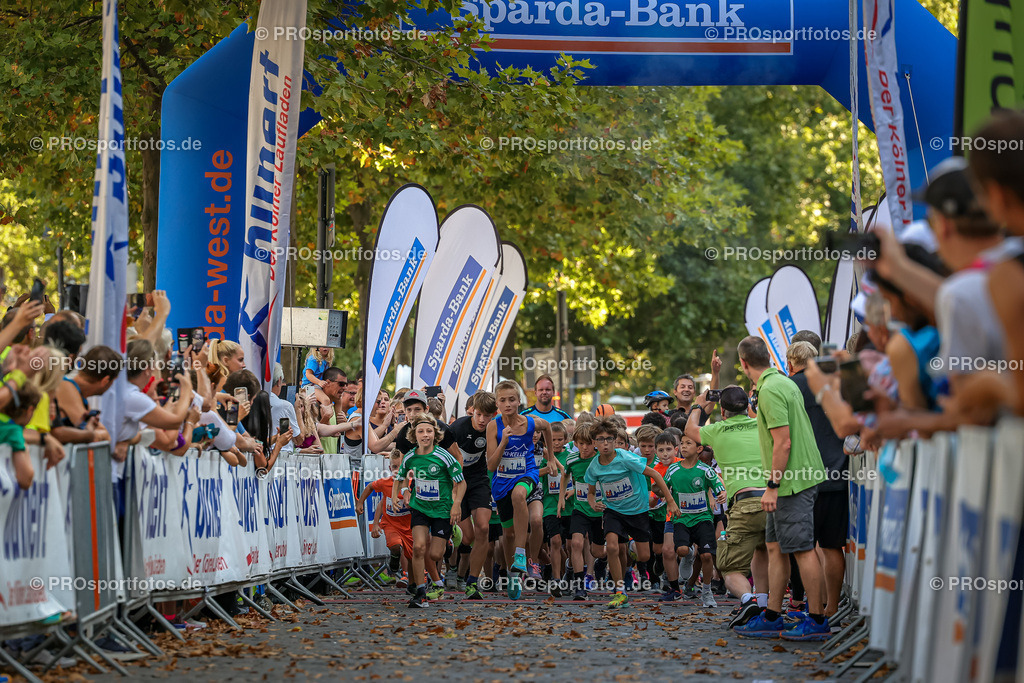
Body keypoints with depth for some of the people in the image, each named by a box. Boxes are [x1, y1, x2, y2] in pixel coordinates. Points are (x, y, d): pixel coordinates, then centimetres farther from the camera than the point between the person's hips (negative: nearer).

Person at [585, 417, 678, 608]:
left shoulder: (625, 458, -22)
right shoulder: (594, 467, -10)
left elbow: (654, 474, -14)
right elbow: (591, 492, 8)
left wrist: (671, 501, -13)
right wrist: (593, 504, -16)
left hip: (637, 509, -1)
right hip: (612, 510, 1)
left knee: (644, 556, 2)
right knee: (612, 547, -23)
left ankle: (623, 566, 38)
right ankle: (620, 592, -10)